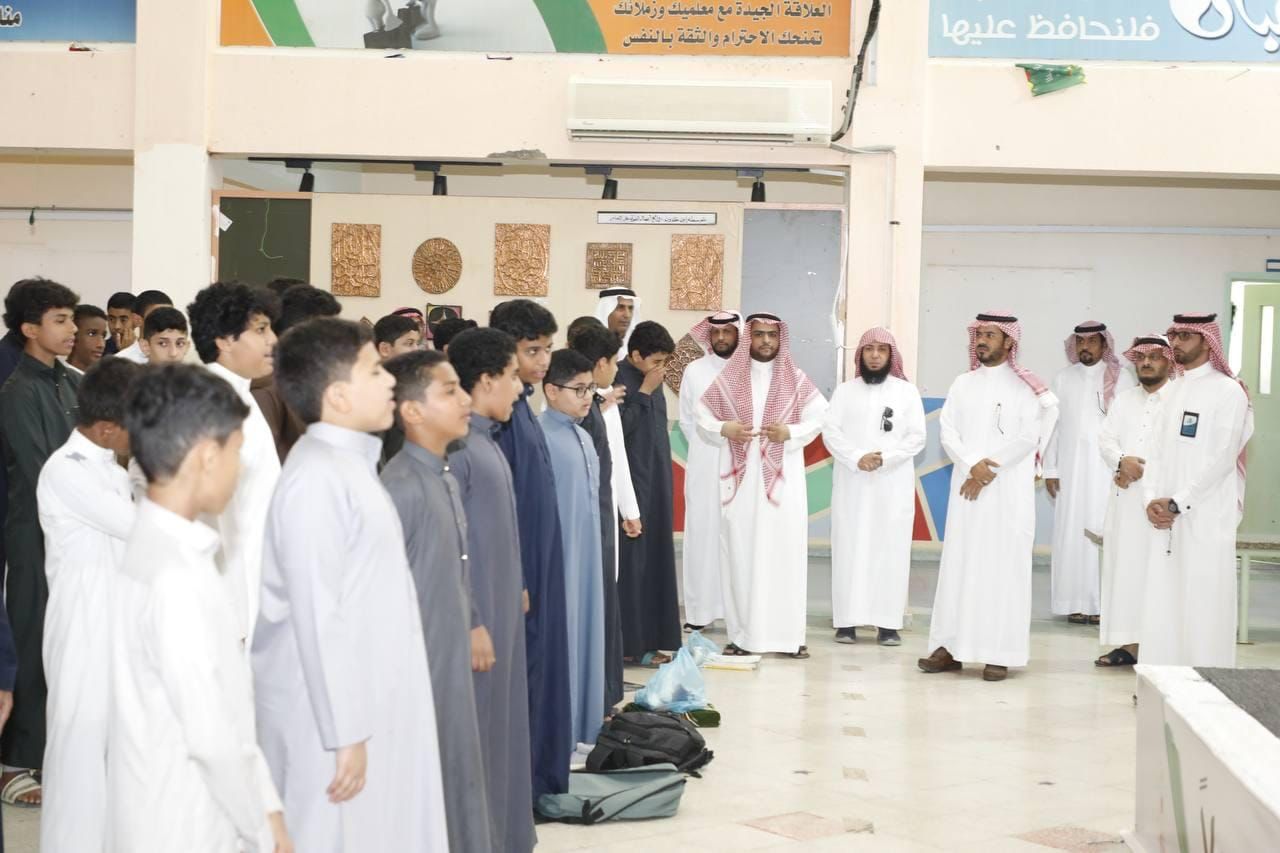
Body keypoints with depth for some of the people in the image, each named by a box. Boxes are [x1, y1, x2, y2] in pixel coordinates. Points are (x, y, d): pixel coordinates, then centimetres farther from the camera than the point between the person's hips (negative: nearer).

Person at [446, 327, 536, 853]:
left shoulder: (487, 441, 10)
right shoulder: (455, 447, -18)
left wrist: (516, 592, 17)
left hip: (502, 611, 10)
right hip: (475, 616, -10)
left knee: (503, 724, 16)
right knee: (474, 733, -1)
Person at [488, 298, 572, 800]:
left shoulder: (522, 406, 12)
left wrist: (533, 574, 18)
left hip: (539, 564, 9)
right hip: (516, 567, -9)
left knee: (540, 668, 14)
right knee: (520, 669, -2)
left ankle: (540, 777, 23)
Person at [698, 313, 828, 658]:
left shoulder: (796, 379, 5)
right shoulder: (729, 377, 5)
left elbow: (819, 417, 3)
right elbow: (702, 416, 9)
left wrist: (790, 432, -13)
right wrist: (724, 429, -10)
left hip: (782, 478, 0)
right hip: (740, 477, 0)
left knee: (785, 551, -3)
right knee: (739, 552, -1)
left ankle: (789, 634, 2)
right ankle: (742, 634, 4)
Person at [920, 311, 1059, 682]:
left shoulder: (1024, 385, 0)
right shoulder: (962, 384, 11)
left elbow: (1028, 438, -8)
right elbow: (948, 432, 4)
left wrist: (989, 473, -11)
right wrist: (972, 464, -13)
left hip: (1009, 492, -4)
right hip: (967, 487, 4)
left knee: (1003, 566, -4)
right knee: (959, 563, 2)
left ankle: (1000, 652, -3)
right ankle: (951, 646, 6)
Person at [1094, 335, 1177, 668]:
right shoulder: (1123, 399, 18)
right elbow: (1105, 439, 10)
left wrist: (1142, 469, -11)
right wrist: (1122, 462, -10)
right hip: (1125, 497, 6)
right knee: (1124, 567, 4)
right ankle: (1129, 642, 7)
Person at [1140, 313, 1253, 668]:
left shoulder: (1228, 391, -5)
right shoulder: (1175, 390, 16)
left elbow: (1221, 459, -12)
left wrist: (1176, 502, -12)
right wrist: (1152, 499, -1)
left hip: (1207, 518, -6)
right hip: (1168, 518, 6)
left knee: (1204, 606, -6)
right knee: (1164, 604, 5)